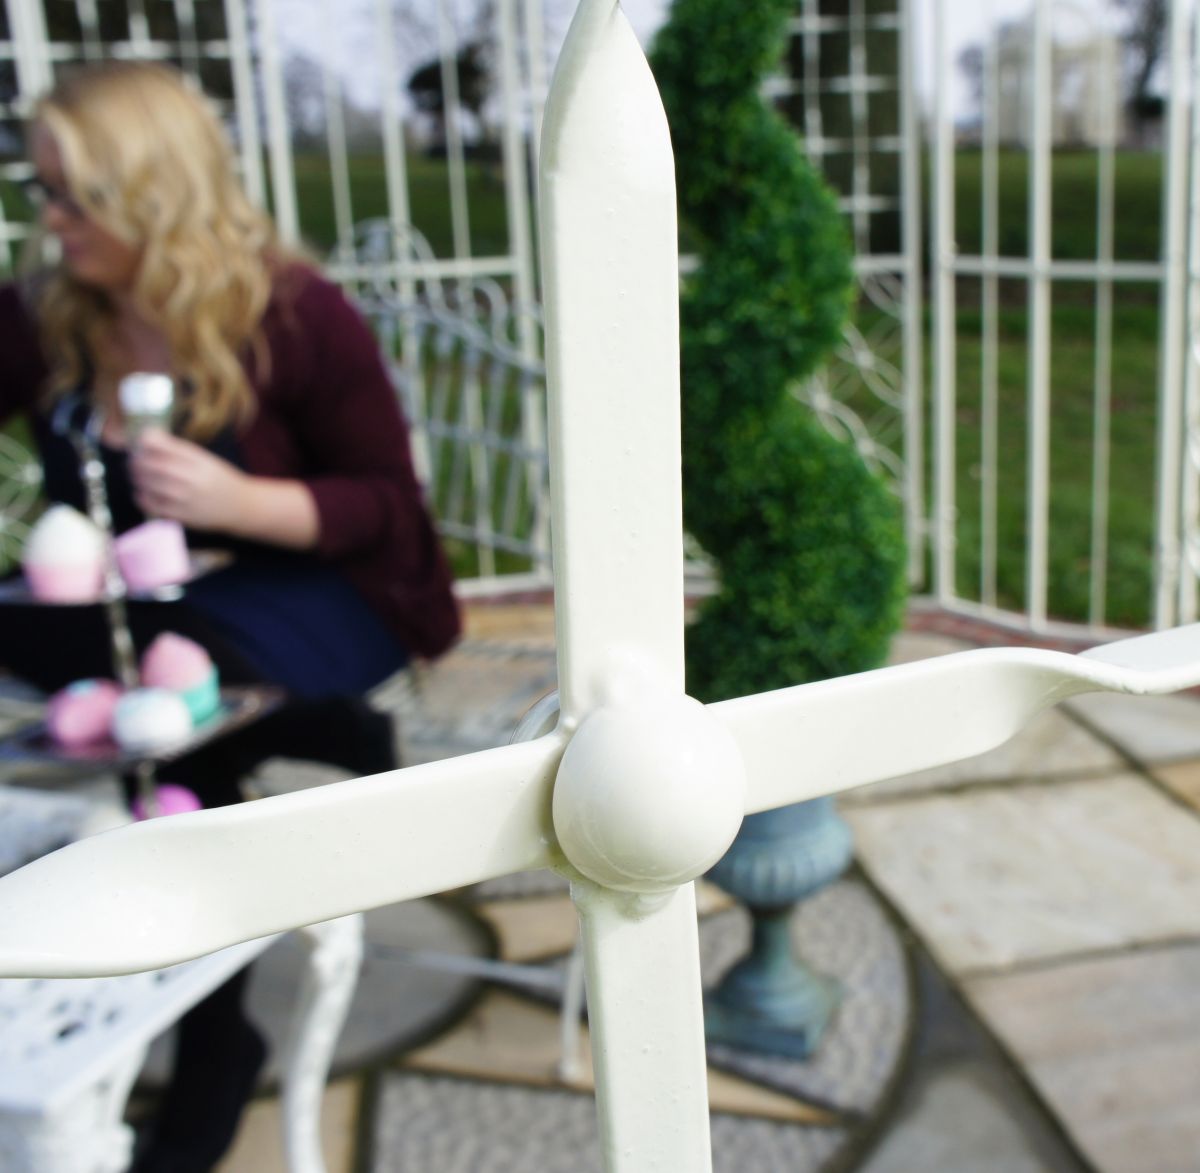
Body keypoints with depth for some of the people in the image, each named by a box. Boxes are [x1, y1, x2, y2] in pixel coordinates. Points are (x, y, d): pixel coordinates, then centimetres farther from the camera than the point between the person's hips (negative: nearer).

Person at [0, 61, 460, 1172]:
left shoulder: (295, 317, -14)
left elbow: (387, 509, -12)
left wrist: (236, 501, -27)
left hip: (317, 592, -5)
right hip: (150, 609, 5)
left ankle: (215, 1041, -8)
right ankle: (313, 735, -15)